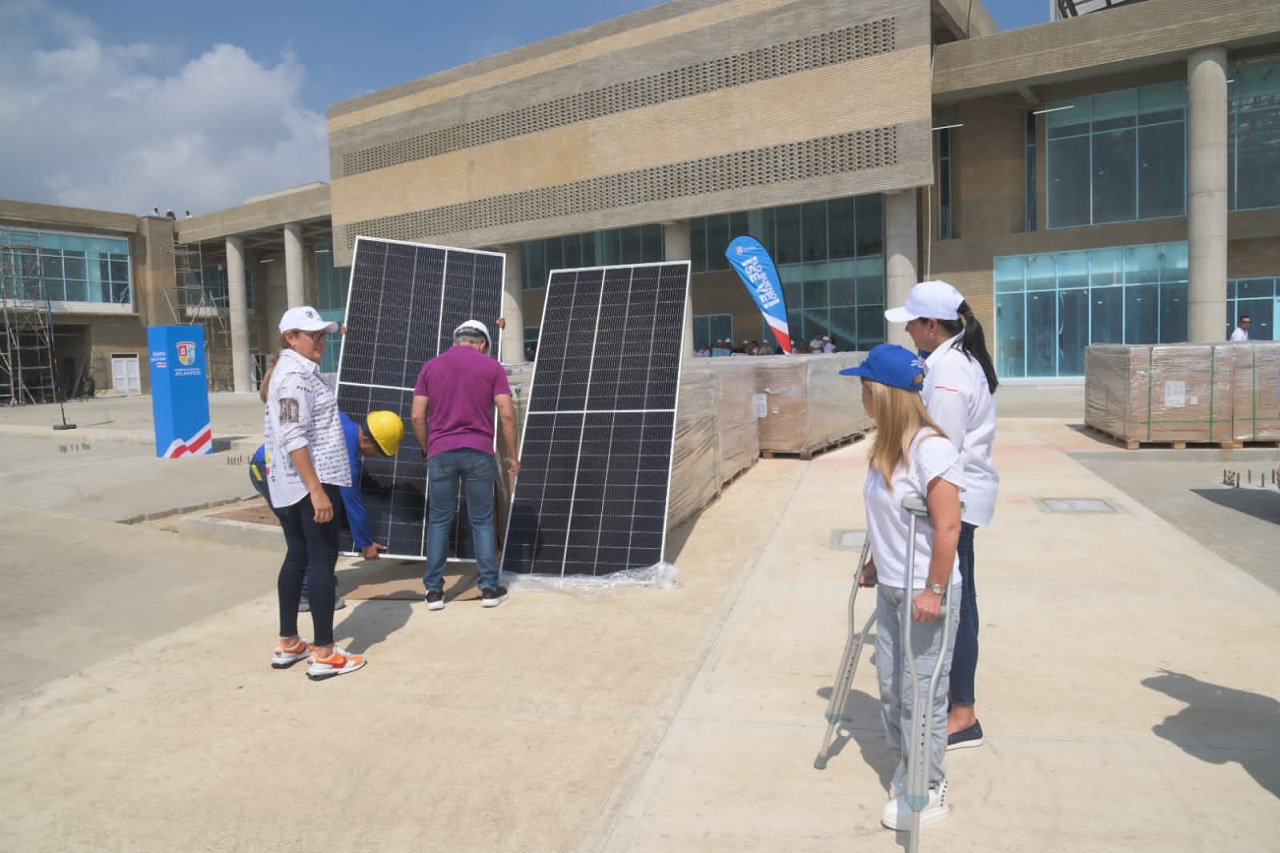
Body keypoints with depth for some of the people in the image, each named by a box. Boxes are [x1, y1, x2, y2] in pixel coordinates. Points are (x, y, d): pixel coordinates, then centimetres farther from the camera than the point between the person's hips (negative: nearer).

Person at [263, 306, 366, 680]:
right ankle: (324, 654, 0)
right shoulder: (297, 374, -15)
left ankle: (287, 644, 24)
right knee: (322, 561, -5)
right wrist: (317, 490, -26)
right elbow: (294, 438, -23)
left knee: (297, 558, 15)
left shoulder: (289, 371, 17)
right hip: (312, 483, -10)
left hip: (289, 485, 10)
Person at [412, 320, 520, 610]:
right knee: (482, 521, 9)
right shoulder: (492, 367, 4)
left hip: (441, 453, 1)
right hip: (479, 453, -1)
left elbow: (418, 417, 5)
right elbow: (507, 414, -3)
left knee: (439, 521, 10)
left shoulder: (431, 367, 9)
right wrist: (512, 455, 5)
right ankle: (489, 588, 13)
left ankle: (434, 590, 13)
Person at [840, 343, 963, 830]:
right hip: (891, 589, 8)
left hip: (925, 594, -8)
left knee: (921, 694, 4)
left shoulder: (931, 449, -22)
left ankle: (929, 791, 23)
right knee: (891, 689, 17)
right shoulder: (887, 445, 5)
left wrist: (935, 590, -21)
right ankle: (907, 773, 36)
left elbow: (948, 526, -23)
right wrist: (874, 565, 20)